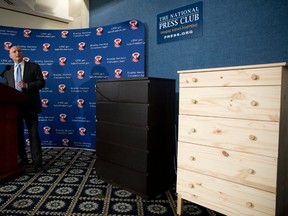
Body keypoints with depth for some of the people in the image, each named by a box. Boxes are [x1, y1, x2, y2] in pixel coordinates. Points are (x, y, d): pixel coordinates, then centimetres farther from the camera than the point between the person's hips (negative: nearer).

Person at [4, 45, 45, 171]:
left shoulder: (34, 67, 4)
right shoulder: (8, 72, 15)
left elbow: (41, 82, -4)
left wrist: (26, 85, -19)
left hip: (30, 106, -4)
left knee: (33, 133, -2)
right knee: (18, 133, 11)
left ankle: (37, 162, 2)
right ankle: (22, 159, 24)